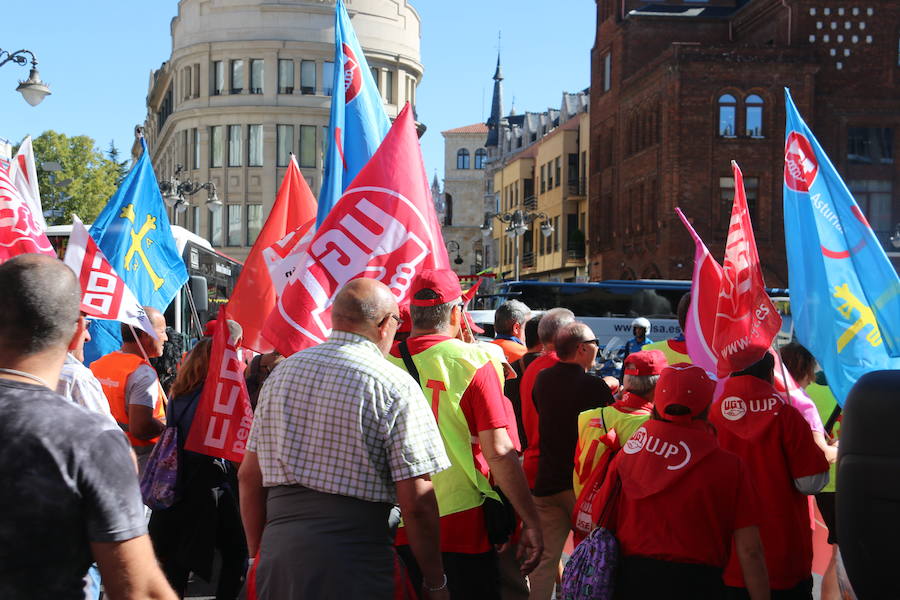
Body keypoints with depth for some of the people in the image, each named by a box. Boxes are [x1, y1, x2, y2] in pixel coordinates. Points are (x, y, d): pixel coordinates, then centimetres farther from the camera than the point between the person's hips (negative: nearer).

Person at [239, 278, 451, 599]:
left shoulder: (282, 371, 9)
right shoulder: (396, 387, -8)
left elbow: (249, 476, 13)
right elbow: (416, 503, -11)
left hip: (277, 552, 5)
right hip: (355, 566, -5)